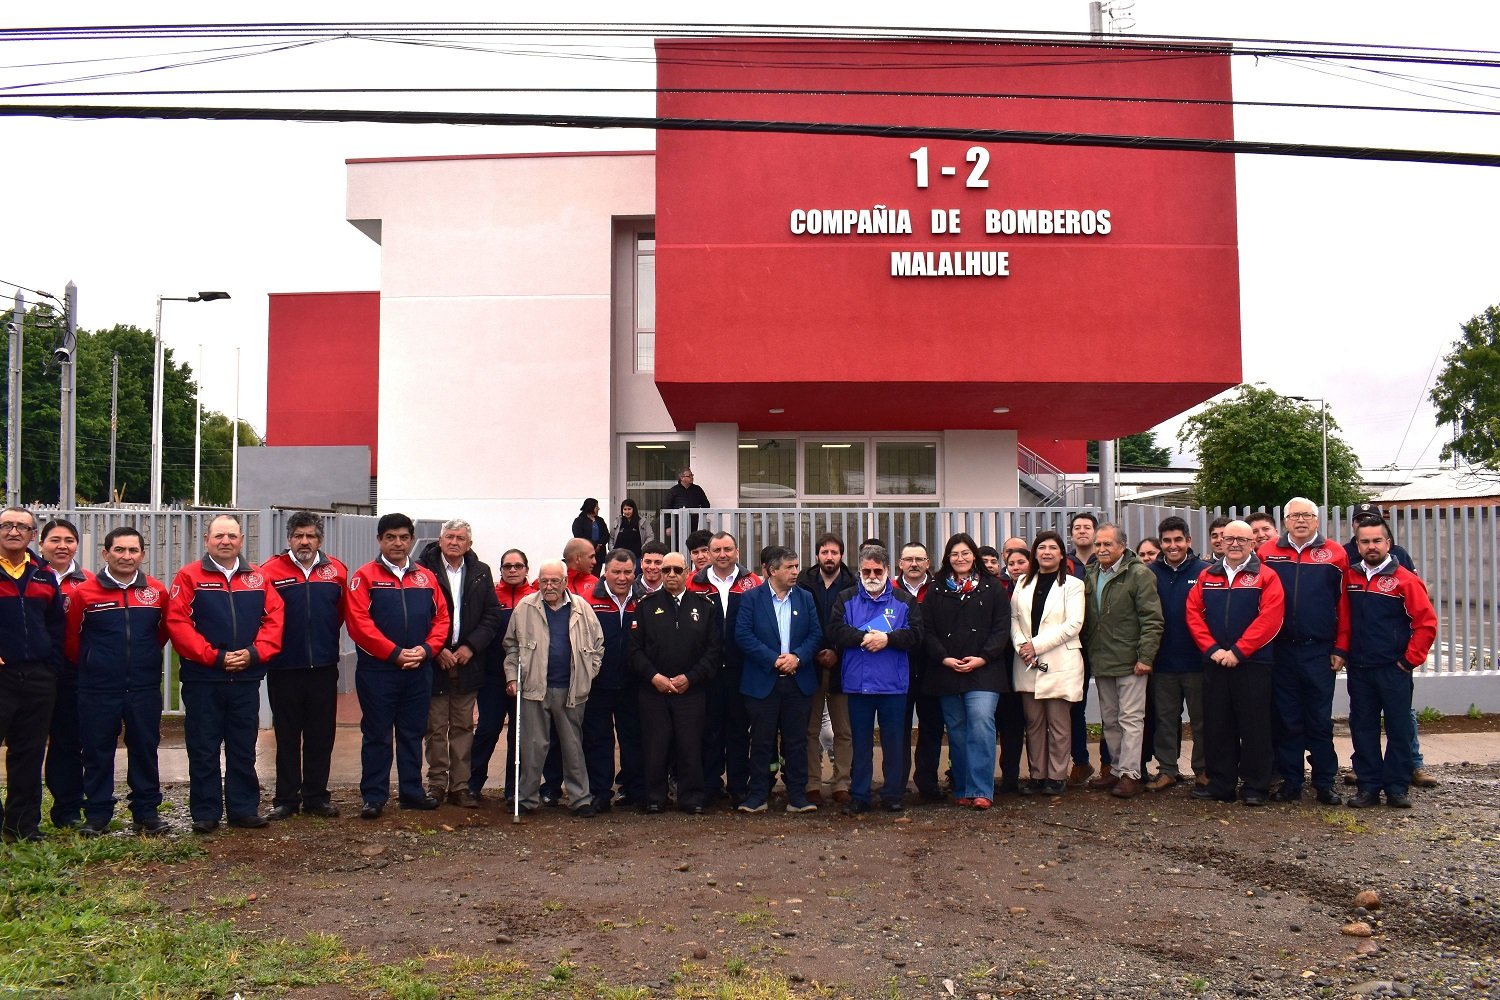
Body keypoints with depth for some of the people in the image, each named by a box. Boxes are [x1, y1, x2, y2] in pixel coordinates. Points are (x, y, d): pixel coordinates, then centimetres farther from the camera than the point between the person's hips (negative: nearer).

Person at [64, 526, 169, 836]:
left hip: (145, 688, 2)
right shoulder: (84, 592, -4)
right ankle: (97, 814, 17)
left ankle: (147, 812, 16)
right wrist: (90, 665, 12)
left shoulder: (157, 592, 1)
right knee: (97, 752, 6)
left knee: (145, 750, 7)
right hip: (98, 690, -1)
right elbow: (72, 638, 5)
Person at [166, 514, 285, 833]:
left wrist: (255, 653, -12)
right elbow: (177, 623, -10)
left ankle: (244, 809, 18)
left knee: (243, 749, 9)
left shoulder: (258, 578, 9)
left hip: (247, 679, 3)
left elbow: (275, 618, 3)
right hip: (202, 678, -3)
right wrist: (214, 657, -15)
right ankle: (205, 813, 13)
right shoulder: (189, 576, -2)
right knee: (203, 750, 4)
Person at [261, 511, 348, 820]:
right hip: (284, 669, -2)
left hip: (324, 668, 2)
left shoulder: (336, 571, 3)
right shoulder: (271, 571, -5)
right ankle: (286, 799, 17)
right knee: (287, 737, 8)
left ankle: (317, 796, 20)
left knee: (321, 736, 9)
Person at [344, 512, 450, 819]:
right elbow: (358, 623, -11)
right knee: (377, 735, 3)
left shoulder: (427, 578, 9)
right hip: (377, 670, -4)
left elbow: (441, 618, 7)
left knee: (413, 733, 12)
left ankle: (412, 791, 22)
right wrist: (395, 653, -16)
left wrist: (425, 649, -10)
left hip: (419, 670, 4)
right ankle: (373, 796, 11)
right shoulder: (365, 576, -2)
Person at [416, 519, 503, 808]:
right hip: (433, 662, -3)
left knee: (463, 727, 6)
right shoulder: (423, 569, -3)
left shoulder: (481, 573, 8)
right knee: (435, 727, 3)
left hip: (467, 662, 3)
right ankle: (436, 782, 14)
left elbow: (492, 615, 6)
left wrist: (471, 646, -6)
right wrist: (436, 650, -11)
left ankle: (460, 786, 12)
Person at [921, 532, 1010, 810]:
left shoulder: (991, 587, 7)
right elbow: (927, 630, 6)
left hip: (983, 670, -2)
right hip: (946, 670, 2)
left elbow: (1001, 628, 2)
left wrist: (983, 658, -10)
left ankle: (980, 791, -14)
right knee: (956, 730, 5)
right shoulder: (935, 590, 11)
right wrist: (944, 658, -8)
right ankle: (961, 790, 13)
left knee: (981, 724, -16)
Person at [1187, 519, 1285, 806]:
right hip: (1214, 663, 4)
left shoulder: (1266, 577, -1)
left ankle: (1255, 786, 10)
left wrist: (1238, 651, -14)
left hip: (1253, 664, -4)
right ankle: (1220, 783, 17)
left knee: (1254, 727, 1)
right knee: (1216, 725, 8)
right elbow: (1193, 613, 4)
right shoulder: (1206, 576, 10)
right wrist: (1212, 649, -8)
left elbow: (1269, 618, -11)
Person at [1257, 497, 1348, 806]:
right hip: (1280, 650, 1)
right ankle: (1290, 783, 16)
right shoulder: (1267, 553, 3)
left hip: (1319, 651, -1)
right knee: (1286, 720, 7)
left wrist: (1340, 647, -2)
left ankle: (1325, 783, 14)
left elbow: (1343, 604, 1)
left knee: (1320, 721, 5)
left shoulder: (1334, 554, 0)